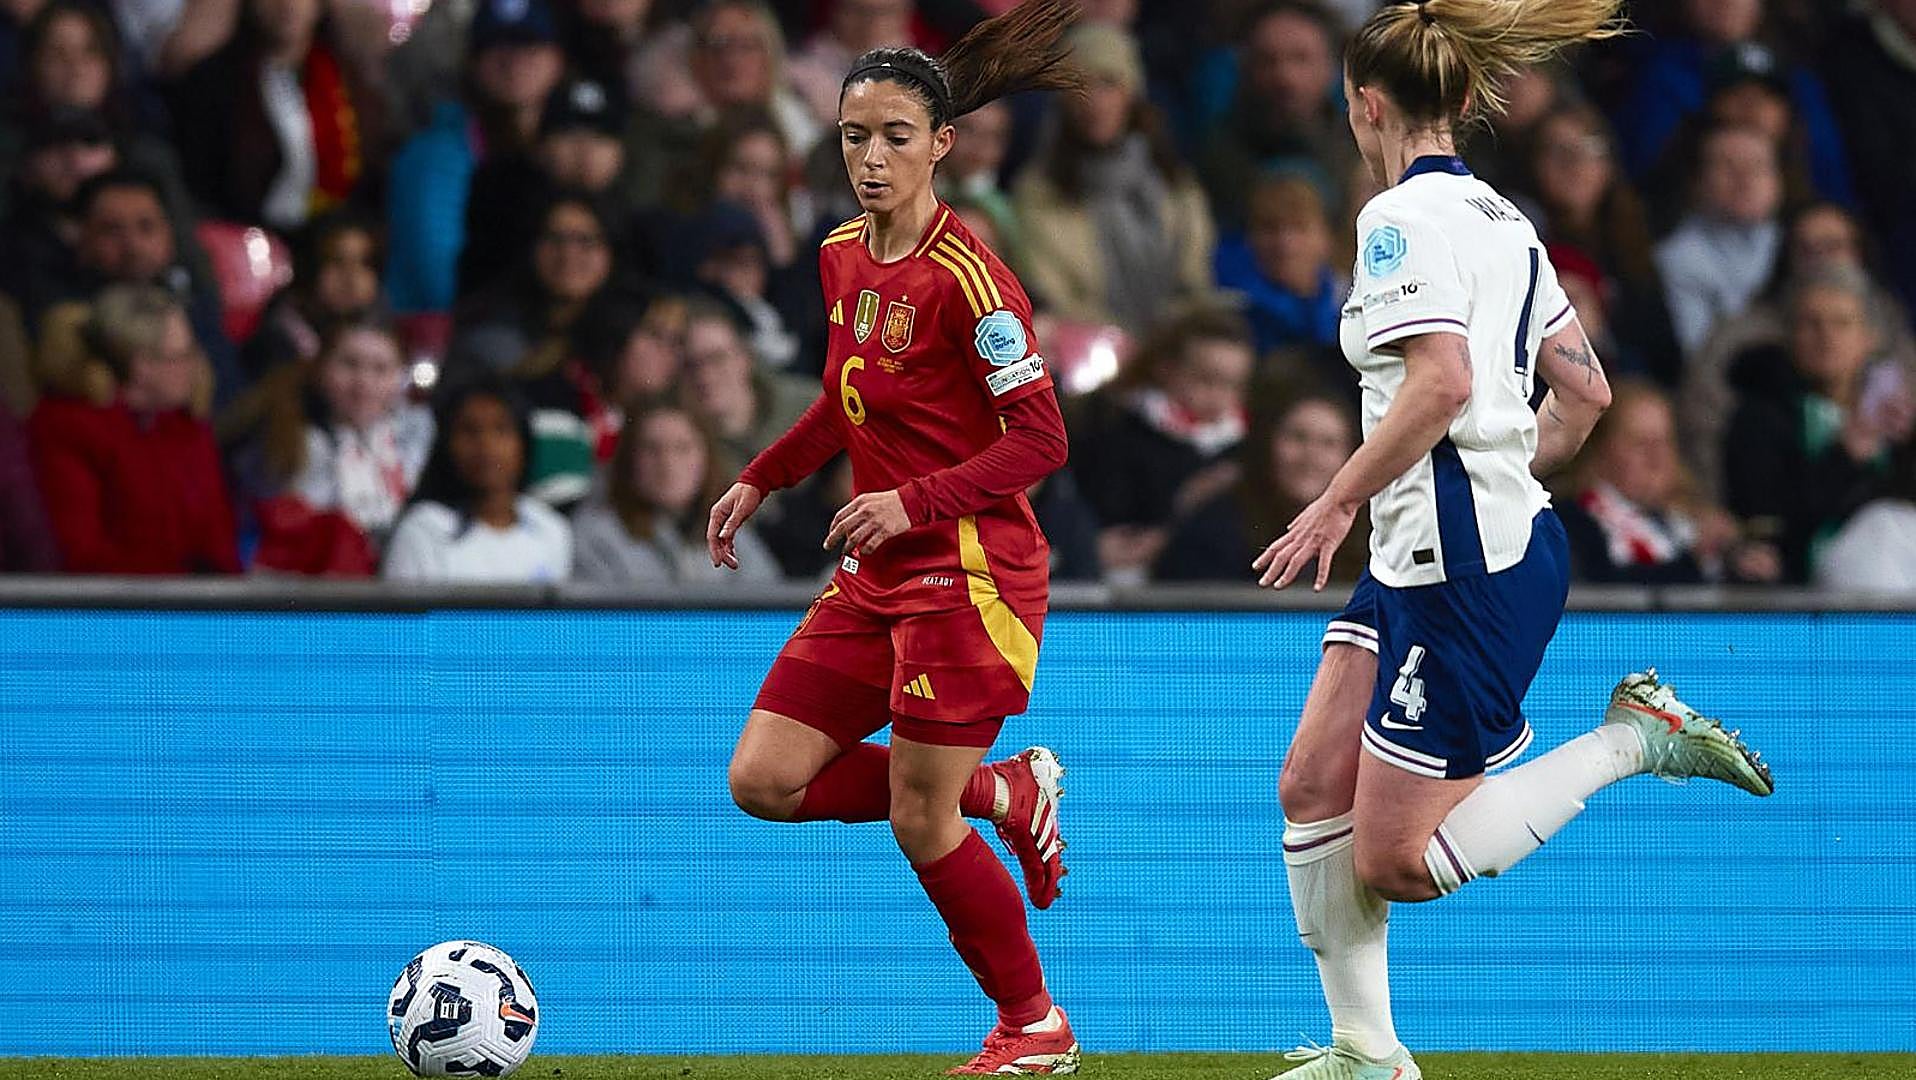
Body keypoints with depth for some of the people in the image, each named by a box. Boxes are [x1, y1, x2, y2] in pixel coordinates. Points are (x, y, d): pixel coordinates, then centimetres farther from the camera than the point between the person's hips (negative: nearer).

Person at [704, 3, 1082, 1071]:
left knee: (920, 823, -7)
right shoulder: (843, 257, 7)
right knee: (765, 778, 0)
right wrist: (760, 481, 21)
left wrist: (915, 502, -26)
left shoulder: (962, 276, -17)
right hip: (875, 574, 8)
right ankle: (1007, 794, 18)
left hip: (968, 570, -8)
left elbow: (1041, 440, -18)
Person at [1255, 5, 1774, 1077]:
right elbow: (1584, 392, 17)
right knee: (1313, 789, 8)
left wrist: (1335, 505, -19)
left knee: (1394, 863, -5)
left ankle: (1632, 739, -2)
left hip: (1467, 569, -10)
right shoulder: (1500, 218, 14)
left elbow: (1442, 382, -26)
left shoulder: (1404, 216, -13)